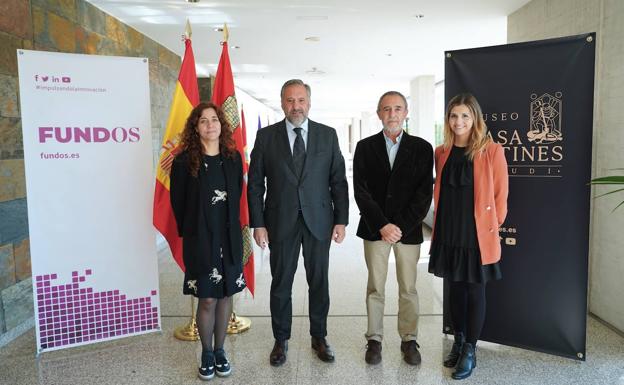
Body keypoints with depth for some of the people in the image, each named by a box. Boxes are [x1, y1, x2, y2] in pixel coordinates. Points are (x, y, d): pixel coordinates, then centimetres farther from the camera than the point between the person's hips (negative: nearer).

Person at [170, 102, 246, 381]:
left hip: (230, 239, 3)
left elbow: (237, 197, 9)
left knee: (226, 295, 10)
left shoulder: (233, 158, 2)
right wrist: (189, 232, 7)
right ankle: (207, 354, 24)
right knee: (207, 300, 3)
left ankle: (219, 351, 27)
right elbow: (178, 202, 0)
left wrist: (230, 228, 7)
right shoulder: (184, 161, -7)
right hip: (200, 240, -3)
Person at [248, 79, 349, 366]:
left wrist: (341, 220, -2)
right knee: (281, 284, 10)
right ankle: (281, 340, 27)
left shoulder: (328, 135, 3)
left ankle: (319, 337, 29)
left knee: (319, 283, 11)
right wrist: (258, 223, -5)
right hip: (281, 222, 0)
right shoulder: (266, 136, 1)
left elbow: (338, 180, 3)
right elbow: (255, 183, 0)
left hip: (319, 221, 1)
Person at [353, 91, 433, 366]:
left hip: (408, 229, 0)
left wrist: (401, 227, -11)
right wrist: (382, 225, -12)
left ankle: (409, 339, 24)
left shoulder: (422, 148, 3)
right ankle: (374, 339, 21)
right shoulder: (365, 147, 4)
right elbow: (361, 190, -3)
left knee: (408, 289, 9)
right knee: (375, 288, 8)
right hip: (375, 228, 0)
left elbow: (424, 193, -3)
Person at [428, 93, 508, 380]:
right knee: (455, 288, 15)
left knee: (475, 291, 6)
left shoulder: (491, 151, -8)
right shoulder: (441, 152, 6)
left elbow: (500, 194, -3)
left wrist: (493, 224, 1)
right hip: (448, 232, 4)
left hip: (477, 234, -4)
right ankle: (458, 342, 31)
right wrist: (444, 221, 11)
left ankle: (470, 351, 21)